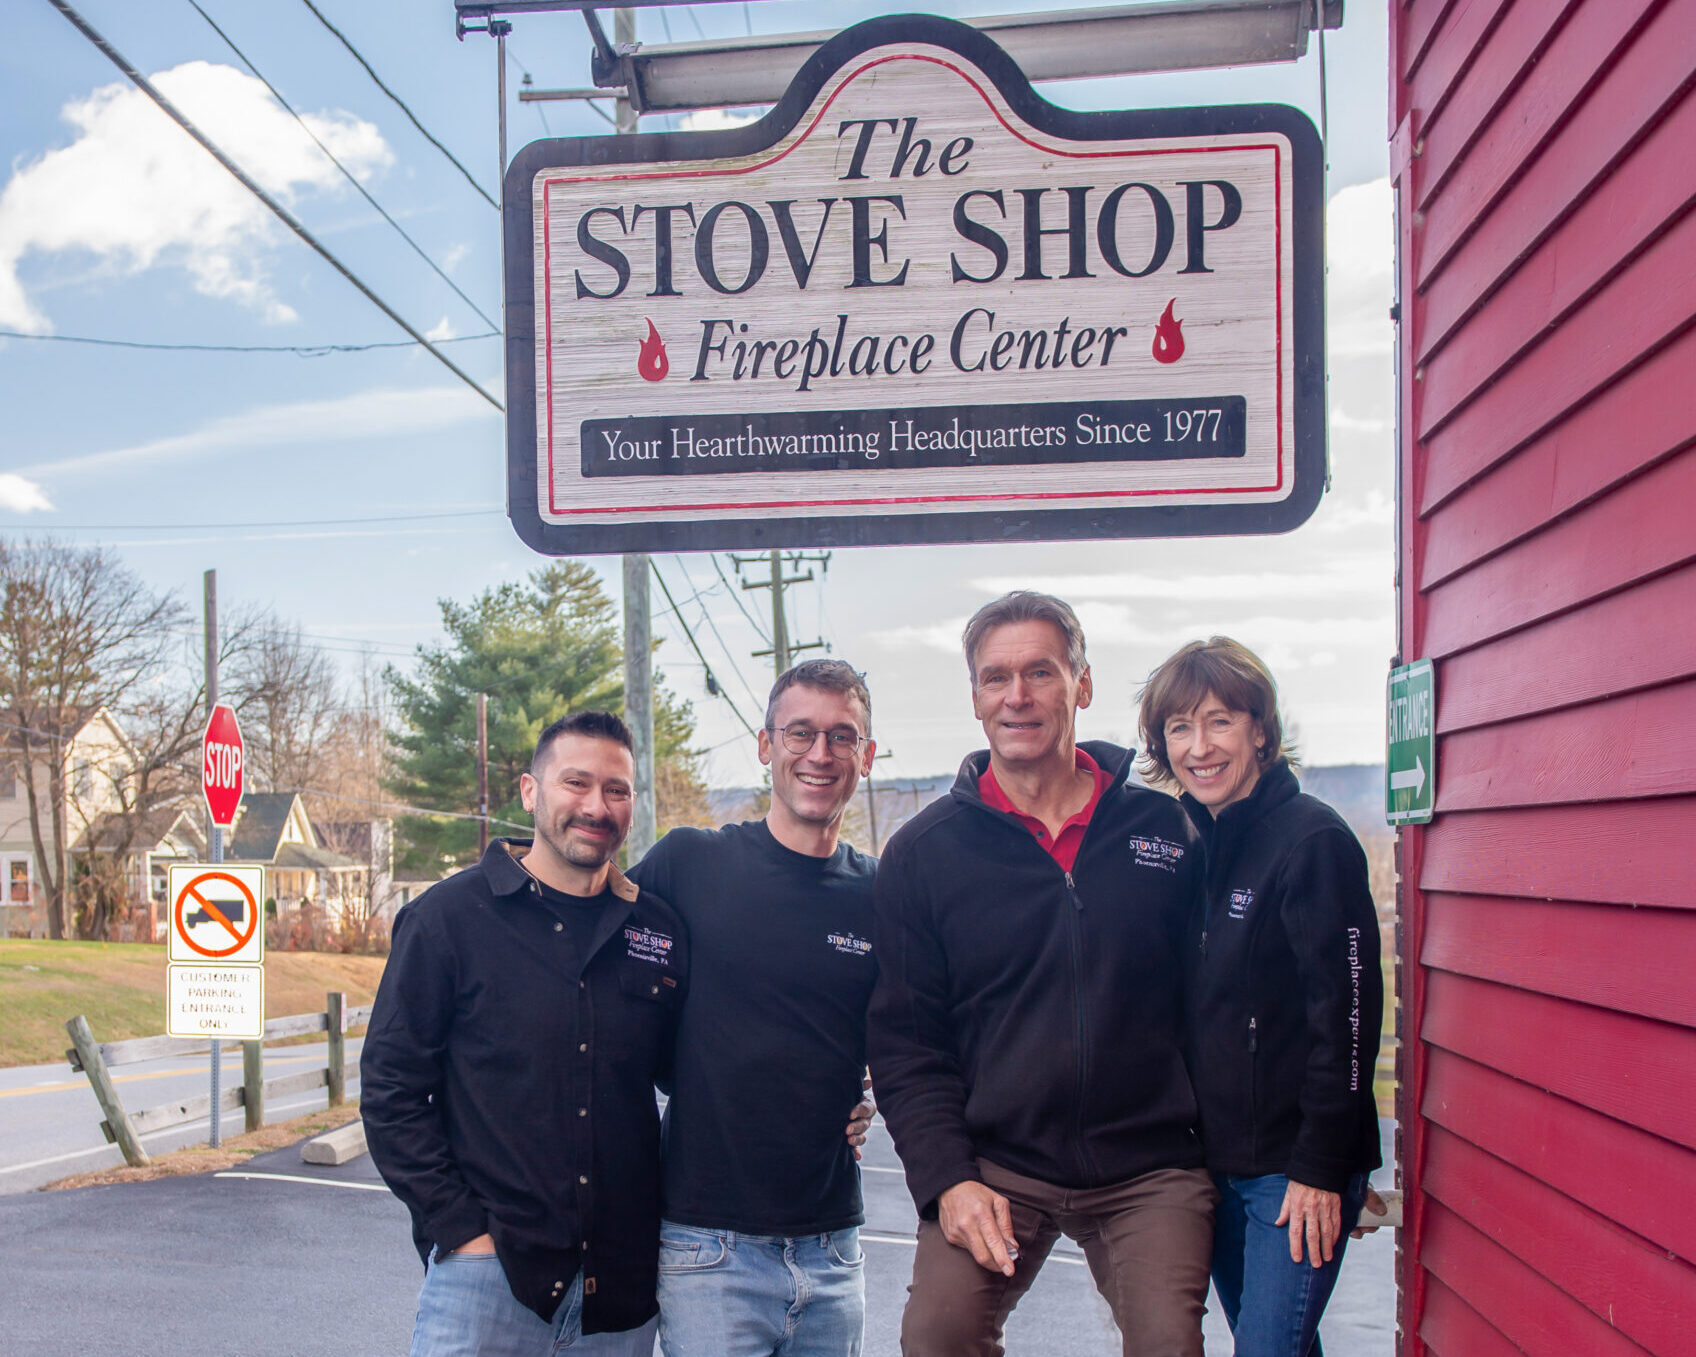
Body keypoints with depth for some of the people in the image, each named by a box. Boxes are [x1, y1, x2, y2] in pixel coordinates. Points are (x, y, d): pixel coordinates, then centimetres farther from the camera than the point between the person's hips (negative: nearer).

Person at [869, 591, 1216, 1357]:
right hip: (994, 1164, 0)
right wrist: (947, 1178, -9)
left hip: (1150, 1170, 1)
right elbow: (904, 1040, 2)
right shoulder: (923, 853, 3)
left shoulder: (1164, 829, 5)